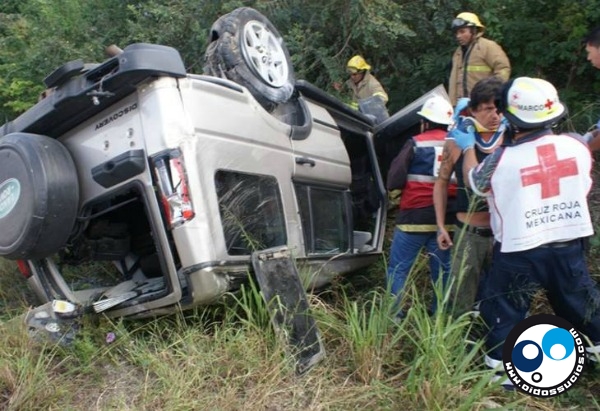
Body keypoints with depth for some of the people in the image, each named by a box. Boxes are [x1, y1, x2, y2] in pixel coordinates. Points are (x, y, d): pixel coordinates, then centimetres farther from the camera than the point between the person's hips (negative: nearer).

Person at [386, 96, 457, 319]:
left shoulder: (416, 144, -7)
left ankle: (392, 315, 5)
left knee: (398, 268, 5)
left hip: (414, 217, -4)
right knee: (442, 270, 15)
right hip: (447, 219, 5)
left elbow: (394, 180, -10)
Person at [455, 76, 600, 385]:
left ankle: (500, 366, 19)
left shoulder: (501, 160, -19)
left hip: (519, 253, -4)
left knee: (503, 312, 12)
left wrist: (468, 148, 15)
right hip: (569, 247, 4)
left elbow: (474, 182, 2)